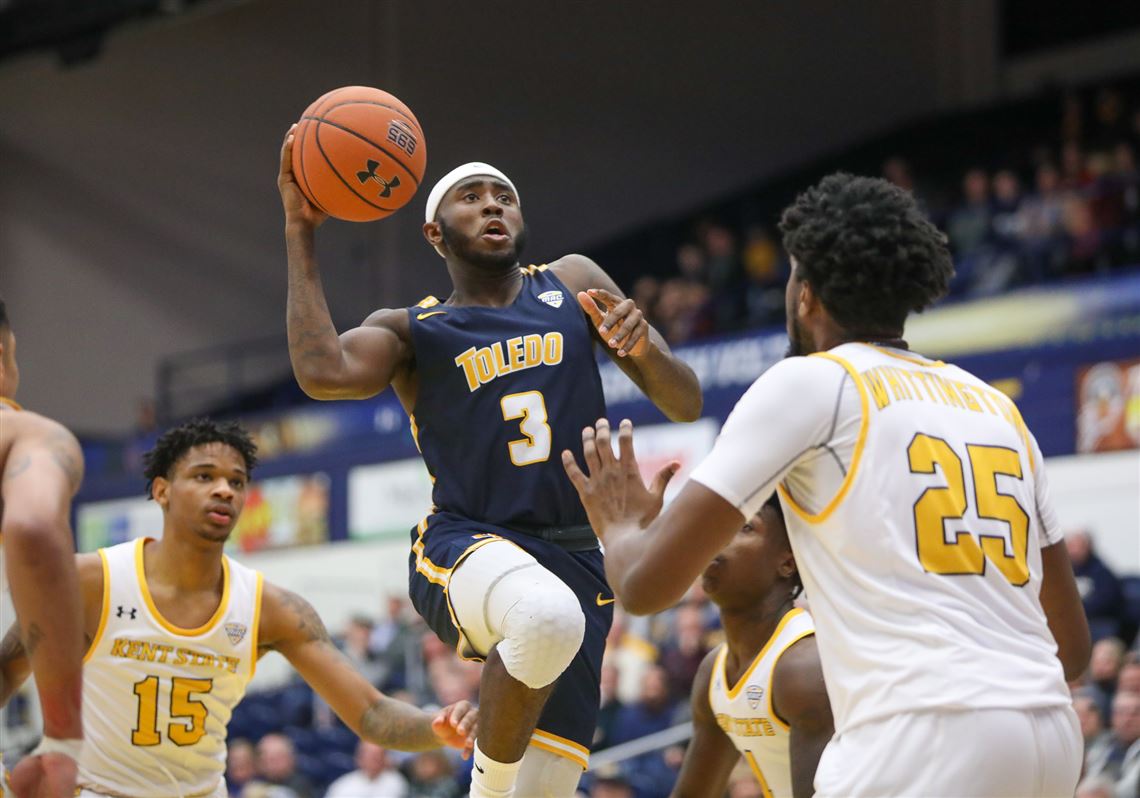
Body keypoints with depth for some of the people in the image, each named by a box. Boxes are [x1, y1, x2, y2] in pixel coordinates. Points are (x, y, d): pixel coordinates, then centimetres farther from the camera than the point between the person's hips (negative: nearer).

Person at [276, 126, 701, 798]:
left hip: (576, 560, 3)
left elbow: (686, 404, 14)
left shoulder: (573, 285, 17)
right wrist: (301, 233, -9)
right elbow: (324, 371, -14)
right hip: (465, 548, -3)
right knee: (546, 615, -40)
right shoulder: (411, 332, 10)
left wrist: (644, 347, -8)